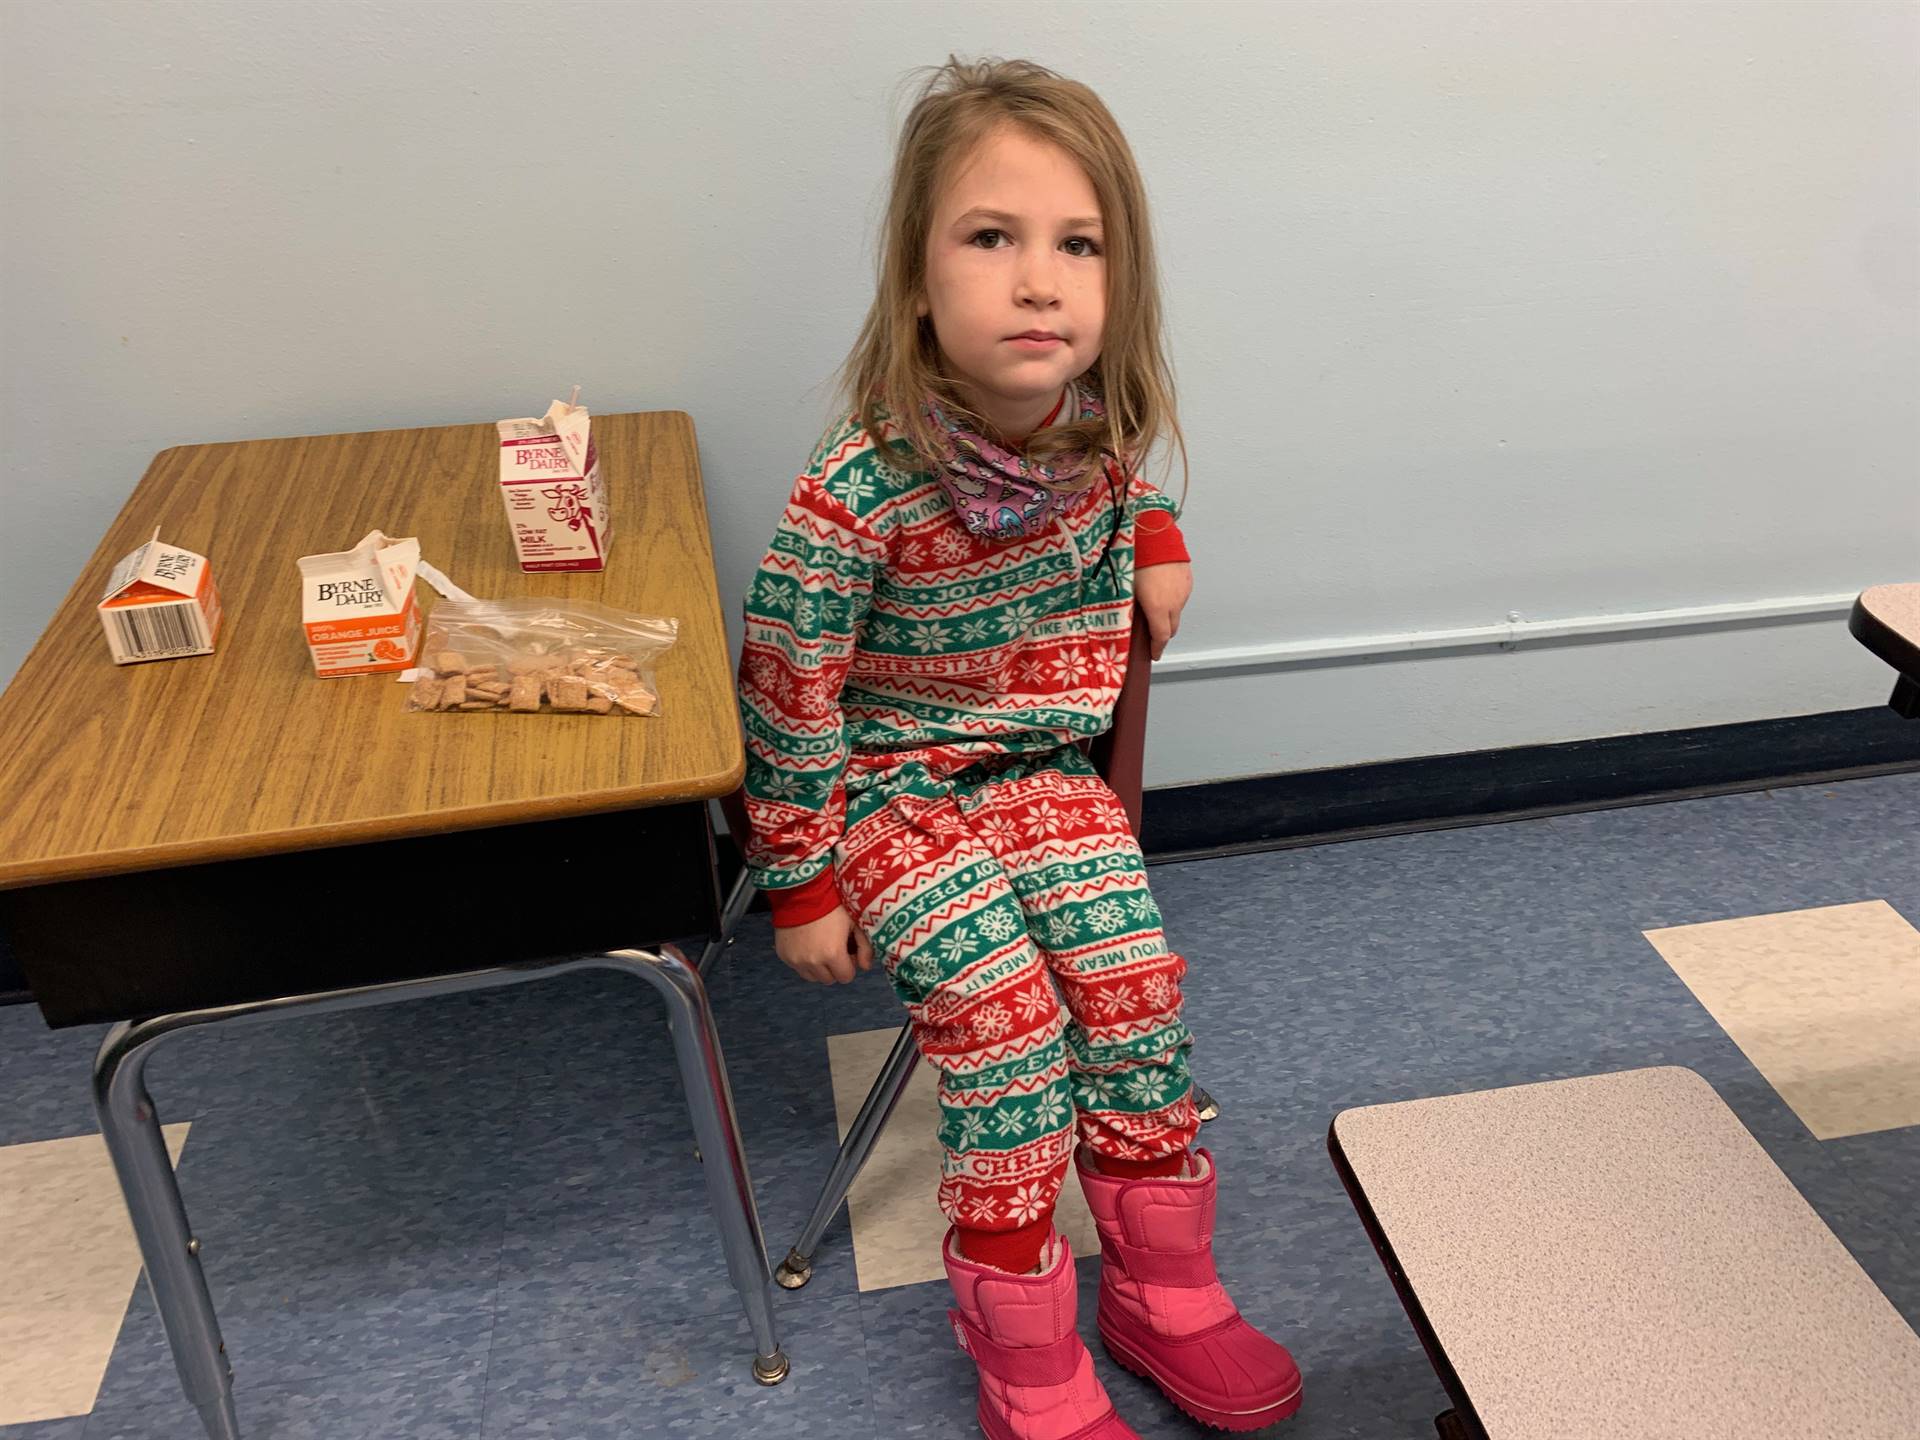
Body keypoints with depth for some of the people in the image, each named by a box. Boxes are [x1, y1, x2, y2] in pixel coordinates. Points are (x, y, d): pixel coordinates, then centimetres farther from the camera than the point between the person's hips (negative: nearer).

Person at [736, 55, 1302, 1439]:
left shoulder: (1096, 415, -12)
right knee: (1006, 1017, -17)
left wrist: (1153, 534, 4)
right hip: (894, 789, -4)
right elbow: (790, 698, -16)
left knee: (1134, 987, -9)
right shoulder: (858, 496, -29)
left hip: (1050, 766, 5)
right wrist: (804, 883, -10)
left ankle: (1166, 1298, 14)